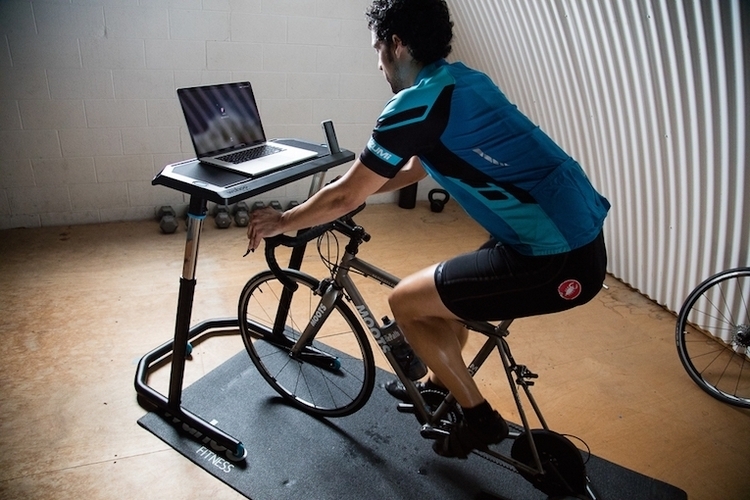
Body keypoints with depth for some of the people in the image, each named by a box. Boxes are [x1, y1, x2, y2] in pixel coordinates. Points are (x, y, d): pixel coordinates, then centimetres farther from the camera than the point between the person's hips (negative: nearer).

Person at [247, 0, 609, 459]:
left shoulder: (416, 104, -14)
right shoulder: (462, 80, 13)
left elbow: (345, 199, -6)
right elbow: (419, 166, 26)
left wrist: (280, 222, 10)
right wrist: (358, 185, 32)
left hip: (559, 261, -9)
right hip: (580, 235, 10)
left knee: (406, 302, 3)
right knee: (447, 289, 25)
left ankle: (479, 418, 19)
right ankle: (441, 383, 47)